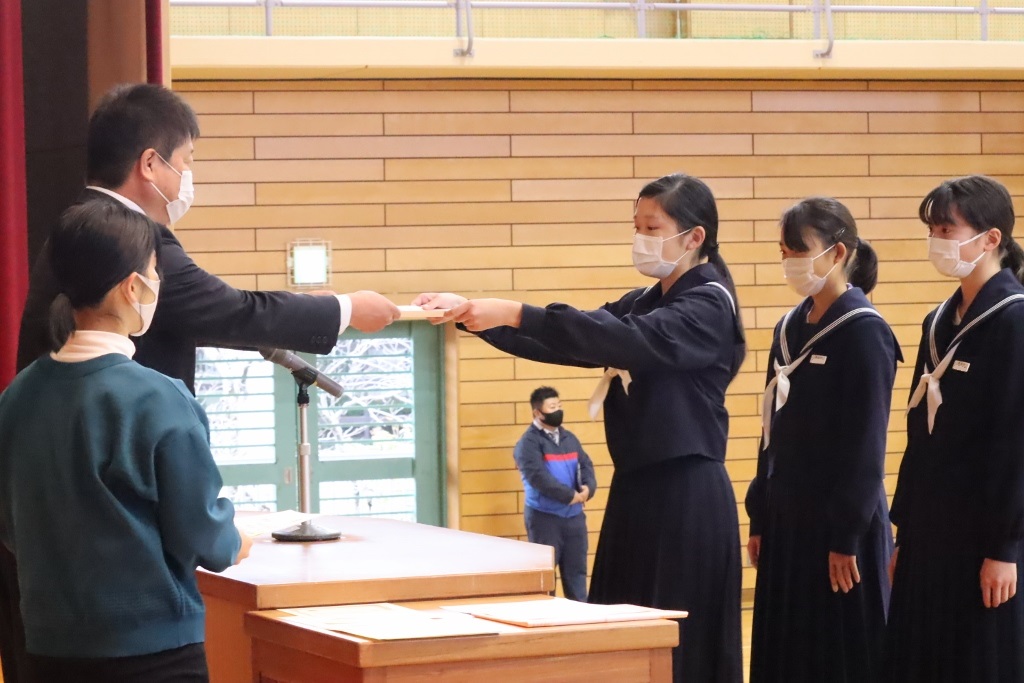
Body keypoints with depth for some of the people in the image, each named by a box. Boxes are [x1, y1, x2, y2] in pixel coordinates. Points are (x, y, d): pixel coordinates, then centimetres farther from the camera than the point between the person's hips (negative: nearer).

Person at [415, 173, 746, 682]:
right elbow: (572, 344, 9)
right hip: (637, 488, 8)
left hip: (686, 496, -8)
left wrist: (515, 314, -34)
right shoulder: (643, 302, 15)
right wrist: (471, 314, -5)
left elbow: (626, 340, -27)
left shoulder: (708, 307, -11)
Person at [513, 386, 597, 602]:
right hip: (544, 516, -6)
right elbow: (538, 477, -20)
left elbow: (585, 465, 8)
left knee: (576, 569, 10)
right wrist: (570, 495, -20)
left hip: (574, 514, 6)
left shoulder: (569, 438, 13)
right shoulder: (529, 442, -10)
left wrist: (587, 488, -13)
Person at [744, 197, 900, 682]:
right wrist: (760, 520, 12)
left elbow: (866, 446, -14)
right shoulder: (790, 328, 10)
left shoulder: (864, 332, -11)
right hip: (787, 520, 8)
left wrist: (847, 537, -16)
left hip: (839, 525, -7)